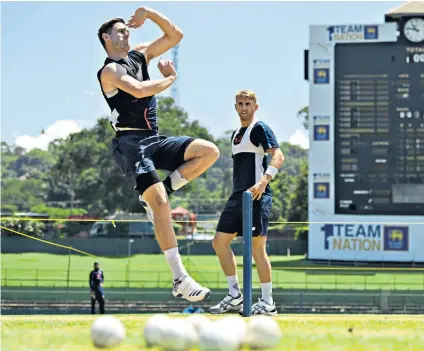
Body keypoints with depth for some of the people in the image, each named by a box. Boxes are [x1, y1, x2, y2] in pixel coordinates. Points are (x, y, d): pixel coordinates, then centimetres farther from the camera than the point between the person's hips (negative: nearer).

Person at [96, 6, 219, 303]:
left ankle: (155, 197, -2)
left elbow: (175, 35, 15)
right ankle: (180, 279, -25)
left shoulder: (140, 55, 17)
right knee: (161, 204, -21)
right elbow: (140, 90, -23)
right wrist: (170, 78, -6)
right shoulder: (110, 70, -6)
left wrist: (149, 13, 4)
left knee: (210, 152, -8)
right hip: (130, 143, -8)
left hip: (154, 140, 8)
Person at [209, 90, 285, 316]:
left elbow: (278, 156, -17)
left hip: (257, 196, -9)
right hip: (238, 196, 9)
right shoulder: (236, 134, 21)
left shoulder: (259, 129, -5)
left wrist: (263, 181, -29)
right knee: (220, 242, 5)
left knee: (257, 248, -8)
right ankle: (235, 295, 10)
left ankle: (267, 302, -2)